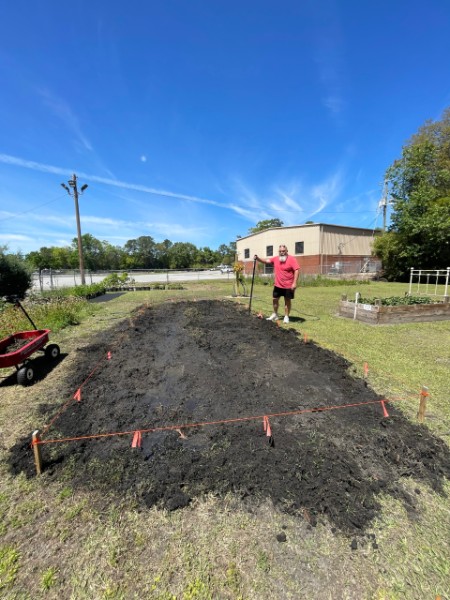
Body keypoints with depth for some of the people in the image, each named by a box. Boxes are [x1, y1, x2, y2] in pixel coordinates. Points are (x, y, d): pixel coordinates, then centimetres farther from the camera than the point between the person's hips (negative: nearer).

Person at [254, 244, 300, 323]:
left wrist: (294, 283, -22)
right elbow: (266, 261, 0)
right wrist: (258, 258, -19)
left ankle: (286, 317, 20)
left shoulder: (292, 259, -11)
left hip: (288, 286, -5)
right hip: (278, 285, 5)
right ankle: (275, 314, 30)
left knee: (287, 300, 7)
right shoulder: (275, 259, 4)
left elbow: (296, 270, -15)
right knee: (275, 299, 12)